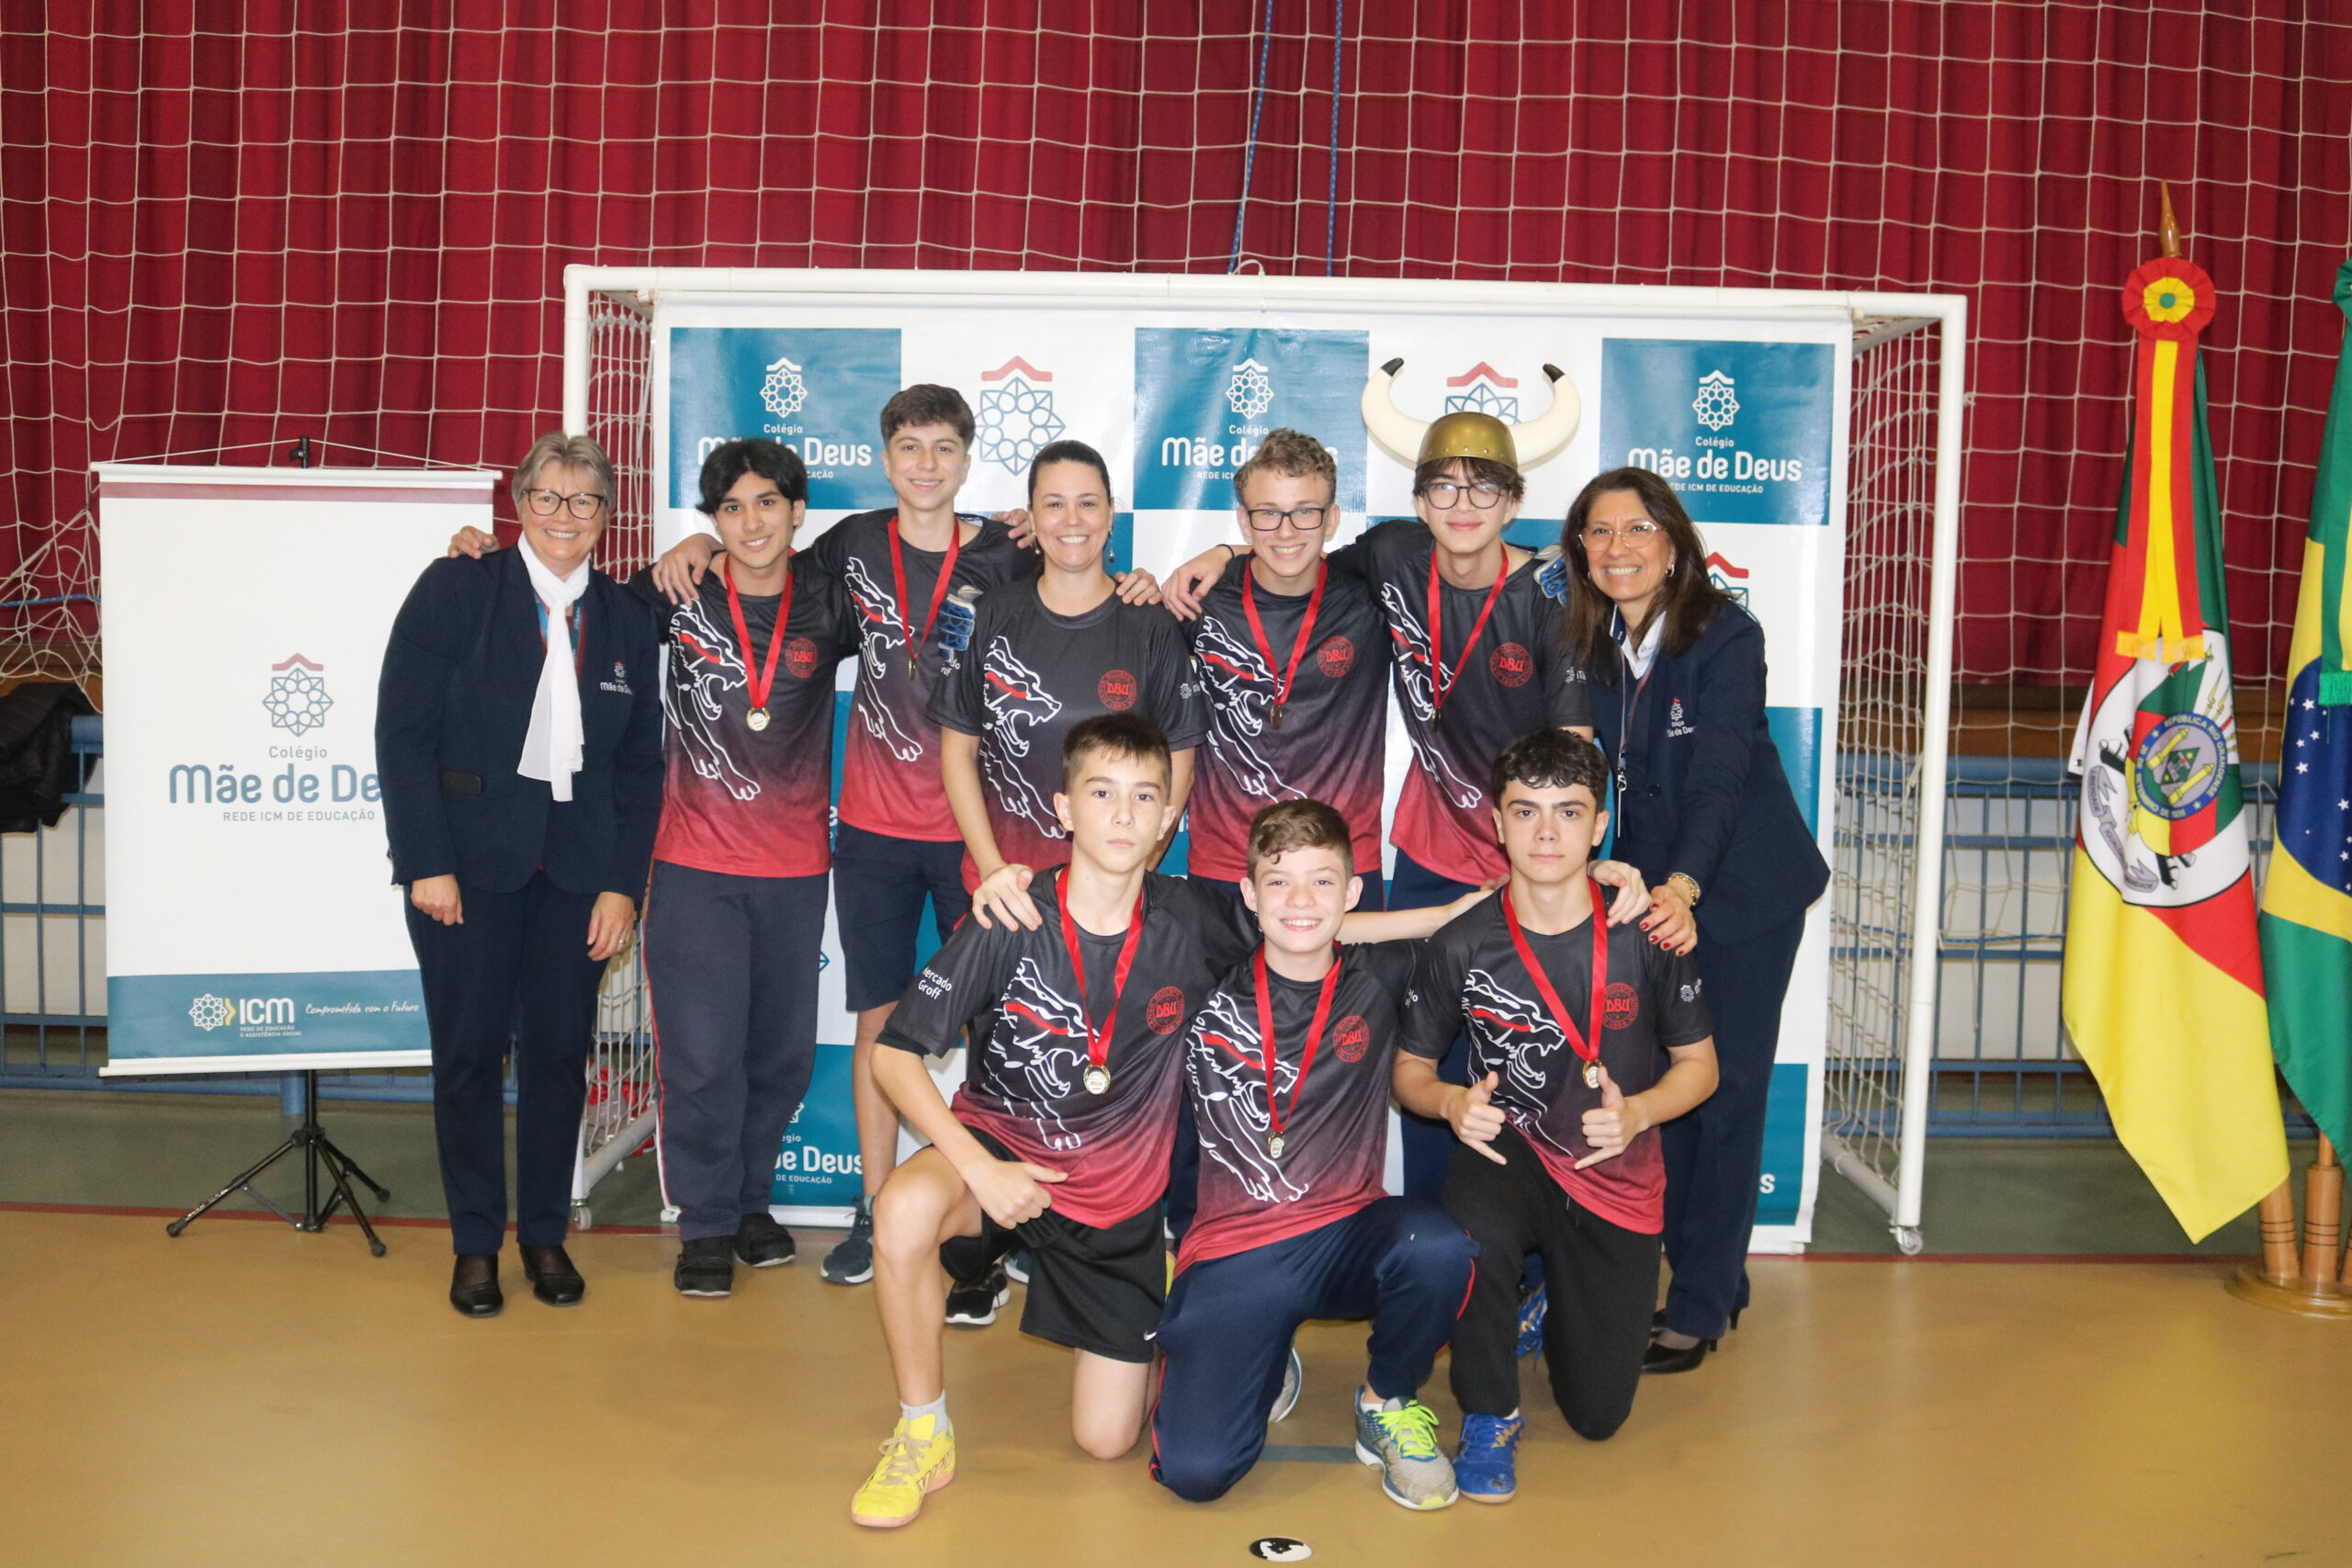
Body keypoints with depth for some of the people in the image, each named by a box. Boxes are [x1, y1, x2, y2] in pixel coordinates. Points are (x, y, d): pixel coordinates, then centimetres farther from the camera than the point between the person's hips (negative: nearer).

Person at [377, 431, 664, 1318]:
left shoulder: (626, 619, 8)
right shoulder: (455, 590, -2)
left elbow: (641, 763, 8)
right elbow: (402, 731, -6)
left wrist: (623, 884, 0)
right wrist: (426, 862, -12)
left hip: (577, 868, 3)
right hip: (466, 861, -2)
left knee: (561, 1052, 6)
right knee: (469, 1053, 4)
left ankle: (546, 1234, 22)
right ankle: (476, 1244, 18)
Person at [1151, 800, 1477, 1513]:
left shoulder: (1379, 979, 0)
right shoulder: (1209, 994, -2)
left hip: (1345, 1234, 1)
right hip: (1233, 1252, -1)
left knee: (1437, 1247, -34)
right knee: (1196, 1470, -19)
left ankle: (1388, 1404, -1)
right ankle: (1263, 1360, 18)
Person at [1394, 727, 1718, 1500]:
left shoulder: (1647, 936, -12)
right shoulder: (1461, 945, -11)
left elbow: (1698, 1064, 0)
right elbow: (1410, 1070, 2)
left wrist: (1635, 1114, -20)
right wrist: (1453, 1102, -21)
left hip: (1617, 1177, 1)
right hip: (1508, 1153, -1)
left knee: (1598, 1414, 5)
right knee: (1473, 1233, -39)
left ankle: (1558, 1305, 42)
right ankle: (1489, 1416, -10)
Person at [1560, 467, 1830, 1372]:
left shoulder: (1725, 638, -18)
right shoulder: (1582, 648, -2)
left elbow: (1718, 779, -28)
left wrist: (1684, 887, -42)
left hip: (1744, 890, -5)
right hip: (1649, 889, 5)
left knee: (1724, 1089, -1)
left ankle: (1701, 1308, 9)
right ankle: (1709, 1279, 24)